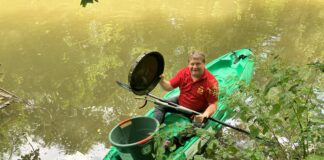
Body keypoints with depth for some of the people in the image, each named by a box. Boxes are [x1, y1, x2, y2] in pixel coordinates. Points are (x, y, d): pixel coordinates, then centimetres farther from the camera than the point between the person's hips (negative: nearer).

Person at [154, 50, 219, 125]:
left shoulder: (211, 82, -26)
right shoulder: (184, 72, -13)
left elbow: (213, 105, -24)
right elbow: (169, 86, -4)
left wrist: (204, 115, -42)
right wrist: (161, 80, -25)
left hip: (198, 112, -4)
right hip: (180, 103, 5)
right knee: (160, 105, -3)